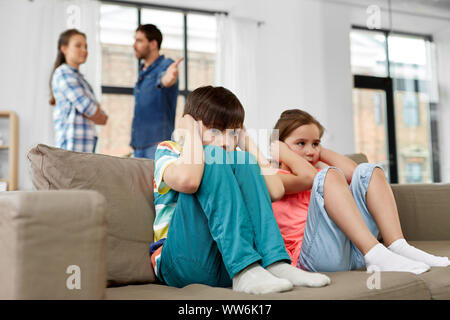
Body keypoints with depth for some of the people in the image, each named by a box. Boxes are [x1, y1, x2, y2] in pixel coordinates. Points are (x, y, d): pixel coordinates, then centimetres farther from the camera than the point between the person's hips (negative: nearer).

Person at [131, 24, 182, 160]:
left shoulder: (166, 66, -8)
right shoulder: (142, 71, 18)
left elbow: (164, 79, -32)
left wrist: (168, 79, -58)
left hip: (158, 142, -9)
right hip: (139, 144, 9)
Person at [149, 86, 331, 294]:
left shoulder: (230, 160, 18)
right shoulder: (168, 150, 3)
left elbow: (276, 191, -1)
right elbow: (187, 180, -24)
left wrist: (247, 143, 8)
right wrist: (192, 133, -8)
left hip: (226, 267, 5)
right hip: (182, 263, -4)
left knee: (243, 162, -8)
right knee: (211, 160, -20)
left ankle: (274, 264, -22)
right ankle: (245, 272, -32)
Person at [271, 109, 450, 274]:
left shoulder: (320, 173, 31)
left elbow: (352, 172, 12)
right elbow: (307, 176, -14)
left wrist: (320, 151, 20)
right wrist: (281, 150, 1)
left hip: (353, 252, 7)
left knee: (367, 172, 3)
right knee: (329, 175, -24)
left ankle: (398, 247, -15)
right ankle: (375, 255, -36)